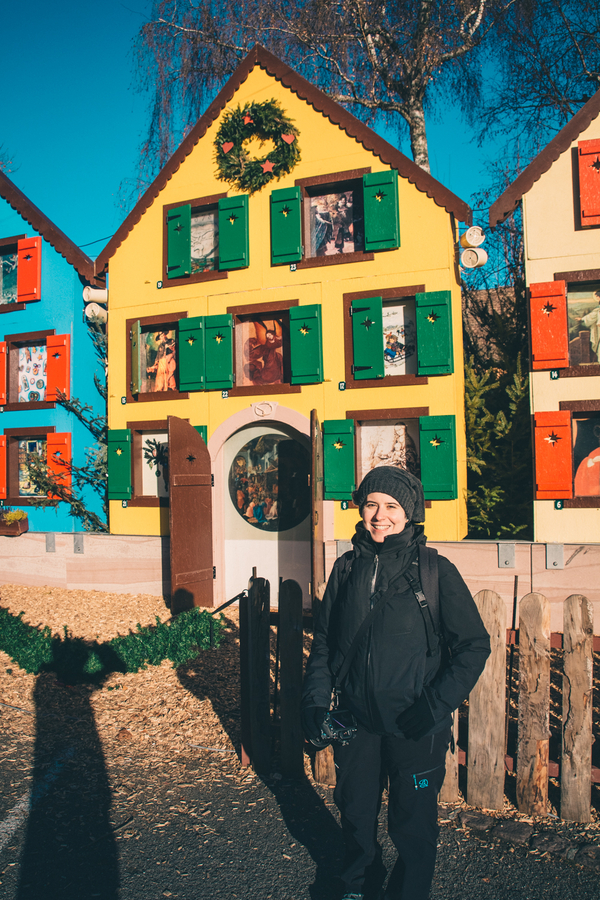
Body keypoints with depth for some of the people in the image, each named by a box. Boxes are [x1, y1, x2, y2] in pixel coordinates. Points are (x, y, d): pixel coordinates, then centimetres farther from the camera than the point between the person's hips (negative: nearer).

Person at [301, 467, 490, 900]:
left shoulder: (436, 571, -10)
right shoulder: (347, 568, 0)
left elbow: (475, 645, -8)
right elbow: (324, 640, 8)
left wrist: (436, 706, -16)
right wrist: (316, 699, -1)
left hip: (415, 727, -3)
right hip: (355, 719, 4)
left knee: (412, 824, 13)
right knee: (356, 813, 21)